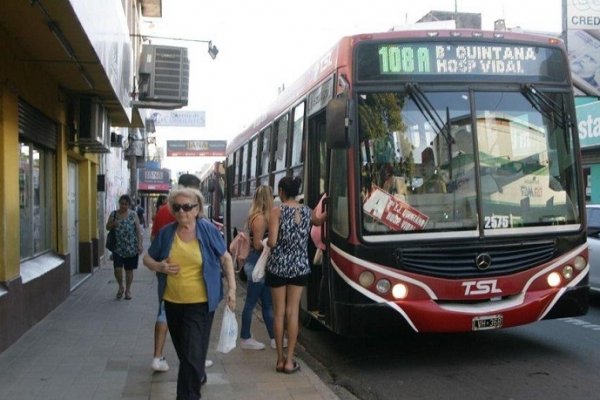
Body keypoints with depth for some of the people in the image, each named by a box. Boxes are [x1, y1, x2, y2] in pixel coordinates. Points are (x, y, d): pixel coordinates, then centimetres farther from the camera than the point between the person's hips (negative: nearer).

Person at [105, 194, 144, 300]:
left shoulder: (133, 215, -2)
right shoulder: (114, 214, 3)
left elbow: (138, 230, -2)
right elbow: (107, 227, 9)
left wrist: (140, 244, -10)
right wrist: (113, 224, -14)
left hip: (131, 248, -1)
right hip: (118, 248, 1)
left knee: (129, 270, 8)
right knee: (117, 269, -8)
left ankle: (128, 290, 25)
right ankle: (120, 287, 18)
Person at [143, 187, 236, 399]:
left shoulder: (208, 230, -9)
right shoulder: (166, 232, -3)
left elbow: (225, 258, 0)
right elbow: (147, 258, 9)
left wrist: (232, 288, -5)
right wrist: (159, 266, -13)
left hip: (200, 303, -4)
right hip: (172, 302, 4)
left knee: (193, 355, -6)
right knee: (183, 351, 22)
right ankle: (198, 377, 50)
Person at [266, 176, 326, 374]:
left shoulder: (277, 211, -11)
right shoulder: (307, 210, 3)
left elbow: (272, 242, -16)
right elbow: (318, 221, 27)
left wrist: (266, 242, 4)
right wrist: (328, 210, 44)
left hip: (278, 266, -3)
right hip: (300, 267, 3)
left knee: (279, 312, 8)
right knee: (293, 312, 6)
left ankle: (280, 359, 14)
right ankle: (290, 360, 9)